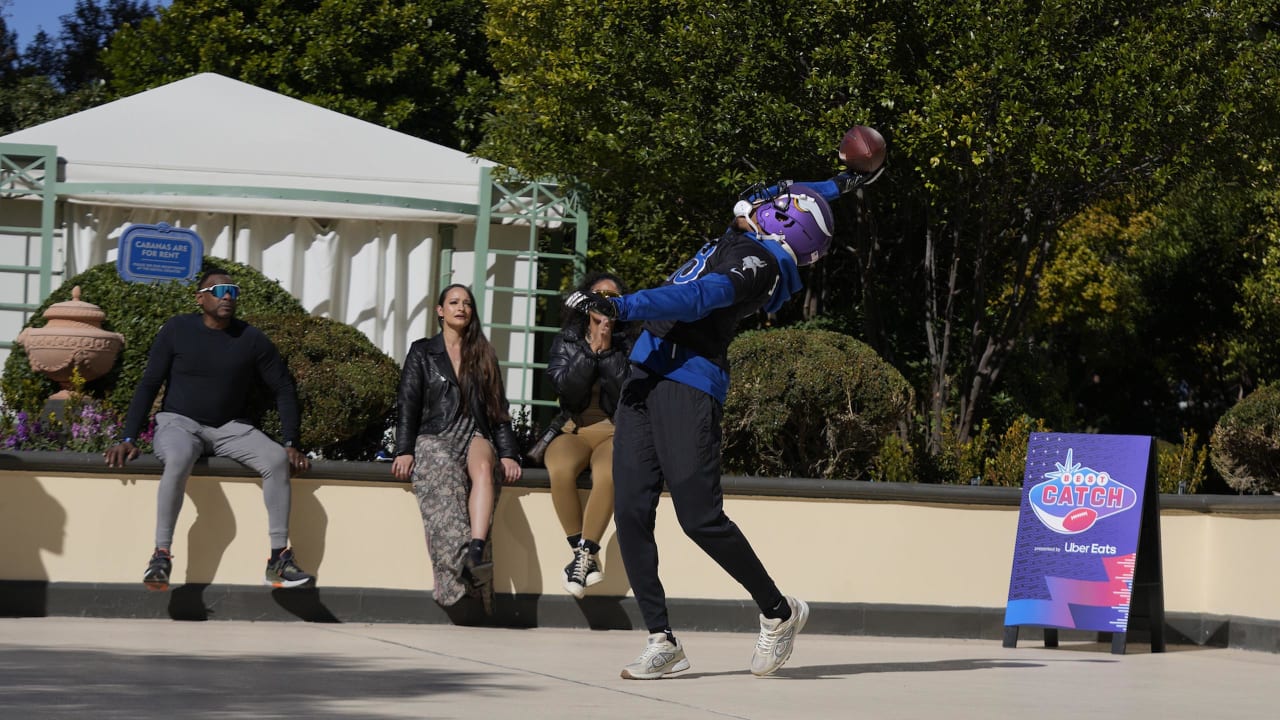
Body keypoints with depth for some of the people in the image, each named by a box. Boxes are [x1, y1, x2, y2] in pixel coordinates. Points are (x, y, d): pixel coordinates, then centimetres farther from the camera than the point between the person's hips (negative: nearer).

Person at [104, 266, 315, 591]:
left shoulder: (251, 339, 0)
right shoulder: (177, 330, -4)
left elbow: (284, 389, 6)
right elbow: (148, 384, -2)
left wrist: (292, 444, -4)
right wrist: (128, 439, -12)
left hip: (231, 428, 3)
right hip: (179, 423, -3)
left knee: (277, 460, -26)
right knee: (179, 460, -39)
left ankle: (279, 559, -23)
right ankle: (161, 555, -37)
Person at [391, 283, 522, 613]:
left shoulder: (484, 356, 23)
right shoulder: (422, 352, 16)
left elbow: (499, 408, 18)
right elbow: (408, 404, 7)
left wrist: (508, 454, 5)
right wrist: (404, 450, -7)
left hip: (475, 435, 1)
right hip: (436, 437, -1)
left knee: (483, 466, -38)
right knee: (446, 499, -33)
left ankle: (477, 549, -54)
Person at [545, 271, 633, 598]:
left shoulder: (628, 344, 6)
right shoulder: (567, 340, 9)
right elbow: (566, 387, -6)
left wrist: (608, 351, -13)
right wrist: (591, 350, -13)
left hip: (615, 431, -1)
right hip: (573, 430, 1)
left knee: (607, 474, -38)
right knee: (560, 470, -35)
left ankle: (585, 553, -29)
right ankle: (586, 555, -25)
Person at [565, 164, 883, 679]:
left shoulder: (757, 264, -9)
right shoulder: (739, 244, 18)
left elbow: (697, 298, -23)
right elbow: (788, 200, 36)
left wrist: (618, 306, -31)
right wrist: (836, 185, 50)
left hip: (689, 382, -9)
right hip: (646, 375, 9)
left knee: (700, 517, -13)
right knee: (630, 512, -2)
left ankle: (779, 613, 8)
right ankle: (663, 642, 2)